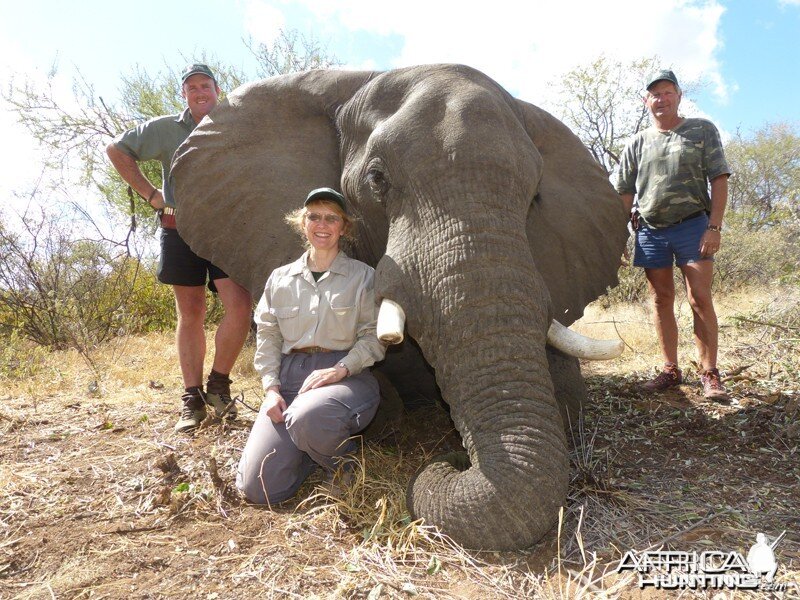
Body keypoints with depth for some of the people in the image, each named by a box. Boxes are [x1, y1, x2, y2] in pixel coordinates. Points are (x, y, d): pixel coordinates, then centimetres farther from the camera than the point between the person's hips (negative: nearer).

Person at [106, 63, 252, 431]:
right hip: (181, 230, 0)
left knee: (240, 307, -16)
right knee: (191, 315, 4)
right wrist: (149, 193, 2)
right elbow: (116, 150, 11)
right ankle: (192, 398, 11)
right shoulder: (165, 129, 8)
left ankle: (219, 383, 4)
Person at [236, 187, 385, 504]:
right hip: (289, 376, 3)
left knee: (307, 417, -39)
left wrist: (339, 370, -15)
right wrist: (271, 388, -2)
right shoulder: (280, 278, 15)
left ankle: (344, 463, -5)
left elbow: (373, 337, 1)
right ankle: (316, 446, 16)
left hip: (347, 377, -3)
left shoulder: (362, 276, 7)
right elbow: (267, 337, 13)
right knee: (257, 487, -13)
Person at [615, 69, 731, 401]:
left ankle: (710, 374, -1)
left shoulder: (702, 130, 7)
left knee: (700, 299, -8)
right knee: (661, 301, 5)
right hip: (651, 231, 3)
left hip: (692, 225, -2)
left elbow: (719, 179, 0)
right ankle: (670, 370, 14)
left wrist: (714, 226, -11)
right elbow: (624, 194, 12)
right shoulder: (637, 144, 13)